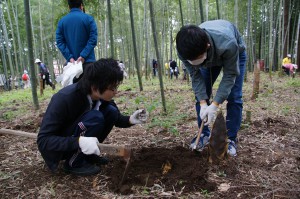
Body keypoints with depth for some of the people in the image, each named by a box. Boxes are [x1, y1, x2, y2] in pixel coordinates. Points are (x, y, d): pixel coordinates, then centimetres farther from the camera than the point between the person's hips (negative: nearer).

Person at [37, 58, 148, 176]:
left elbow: (116, 118, 2)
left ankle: (88, 155, 2)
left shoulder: (102, 95, -12)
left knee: (111, 111, -13)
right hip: (57, 147, -6)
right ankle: (73, 163, -9)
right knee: (95, 117, -29)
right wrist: (78, 142, -45)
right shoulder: (64, 99, -31)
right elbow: (43, 140, -30)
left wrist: (130, 120, -21)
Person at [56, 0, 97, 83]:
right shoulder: (88, 19, -1)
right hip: (88, 61, -3)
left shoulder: (62, 21, 7)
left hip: (72, 62, 3)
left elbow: (59, 42, -1)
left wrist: (70, 57, -8)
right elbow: (93, 39, -12)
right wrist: (83, 56, -14)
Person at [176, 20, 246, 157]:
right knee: (201, 94, -4)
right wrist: (203, 103, -30)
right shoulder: (185, 50, -36)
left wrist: (215, 105, -36)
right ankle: (204, 134, 12)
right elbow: (195, 75, -22)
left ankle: (231, 139, 2)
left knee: (233, 97, -12)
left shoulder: (228, 45, -47)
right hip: (210, 57, 3)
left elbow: (230, 75, -32)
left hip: (235, 54, -3)